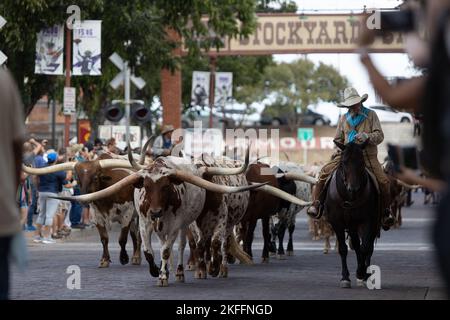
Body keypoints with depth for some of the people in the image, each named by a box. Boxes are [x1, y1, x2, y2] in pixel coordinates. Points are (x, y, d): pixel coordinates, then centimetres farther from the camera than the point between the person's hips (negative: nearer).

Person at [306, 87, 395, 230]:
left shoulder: (371, 115, 6)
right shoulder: (343, 119, 14)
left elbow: (379, 136, -1)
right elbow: (338, 139, 20)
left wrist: (367, 136, -21)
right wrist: (339, 150, 0)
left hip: (368, 156, -2)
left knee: (383, 181, -23)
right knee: (325, 172, -18)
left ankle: (385, 211, -5)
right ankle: (316, 203, -11)